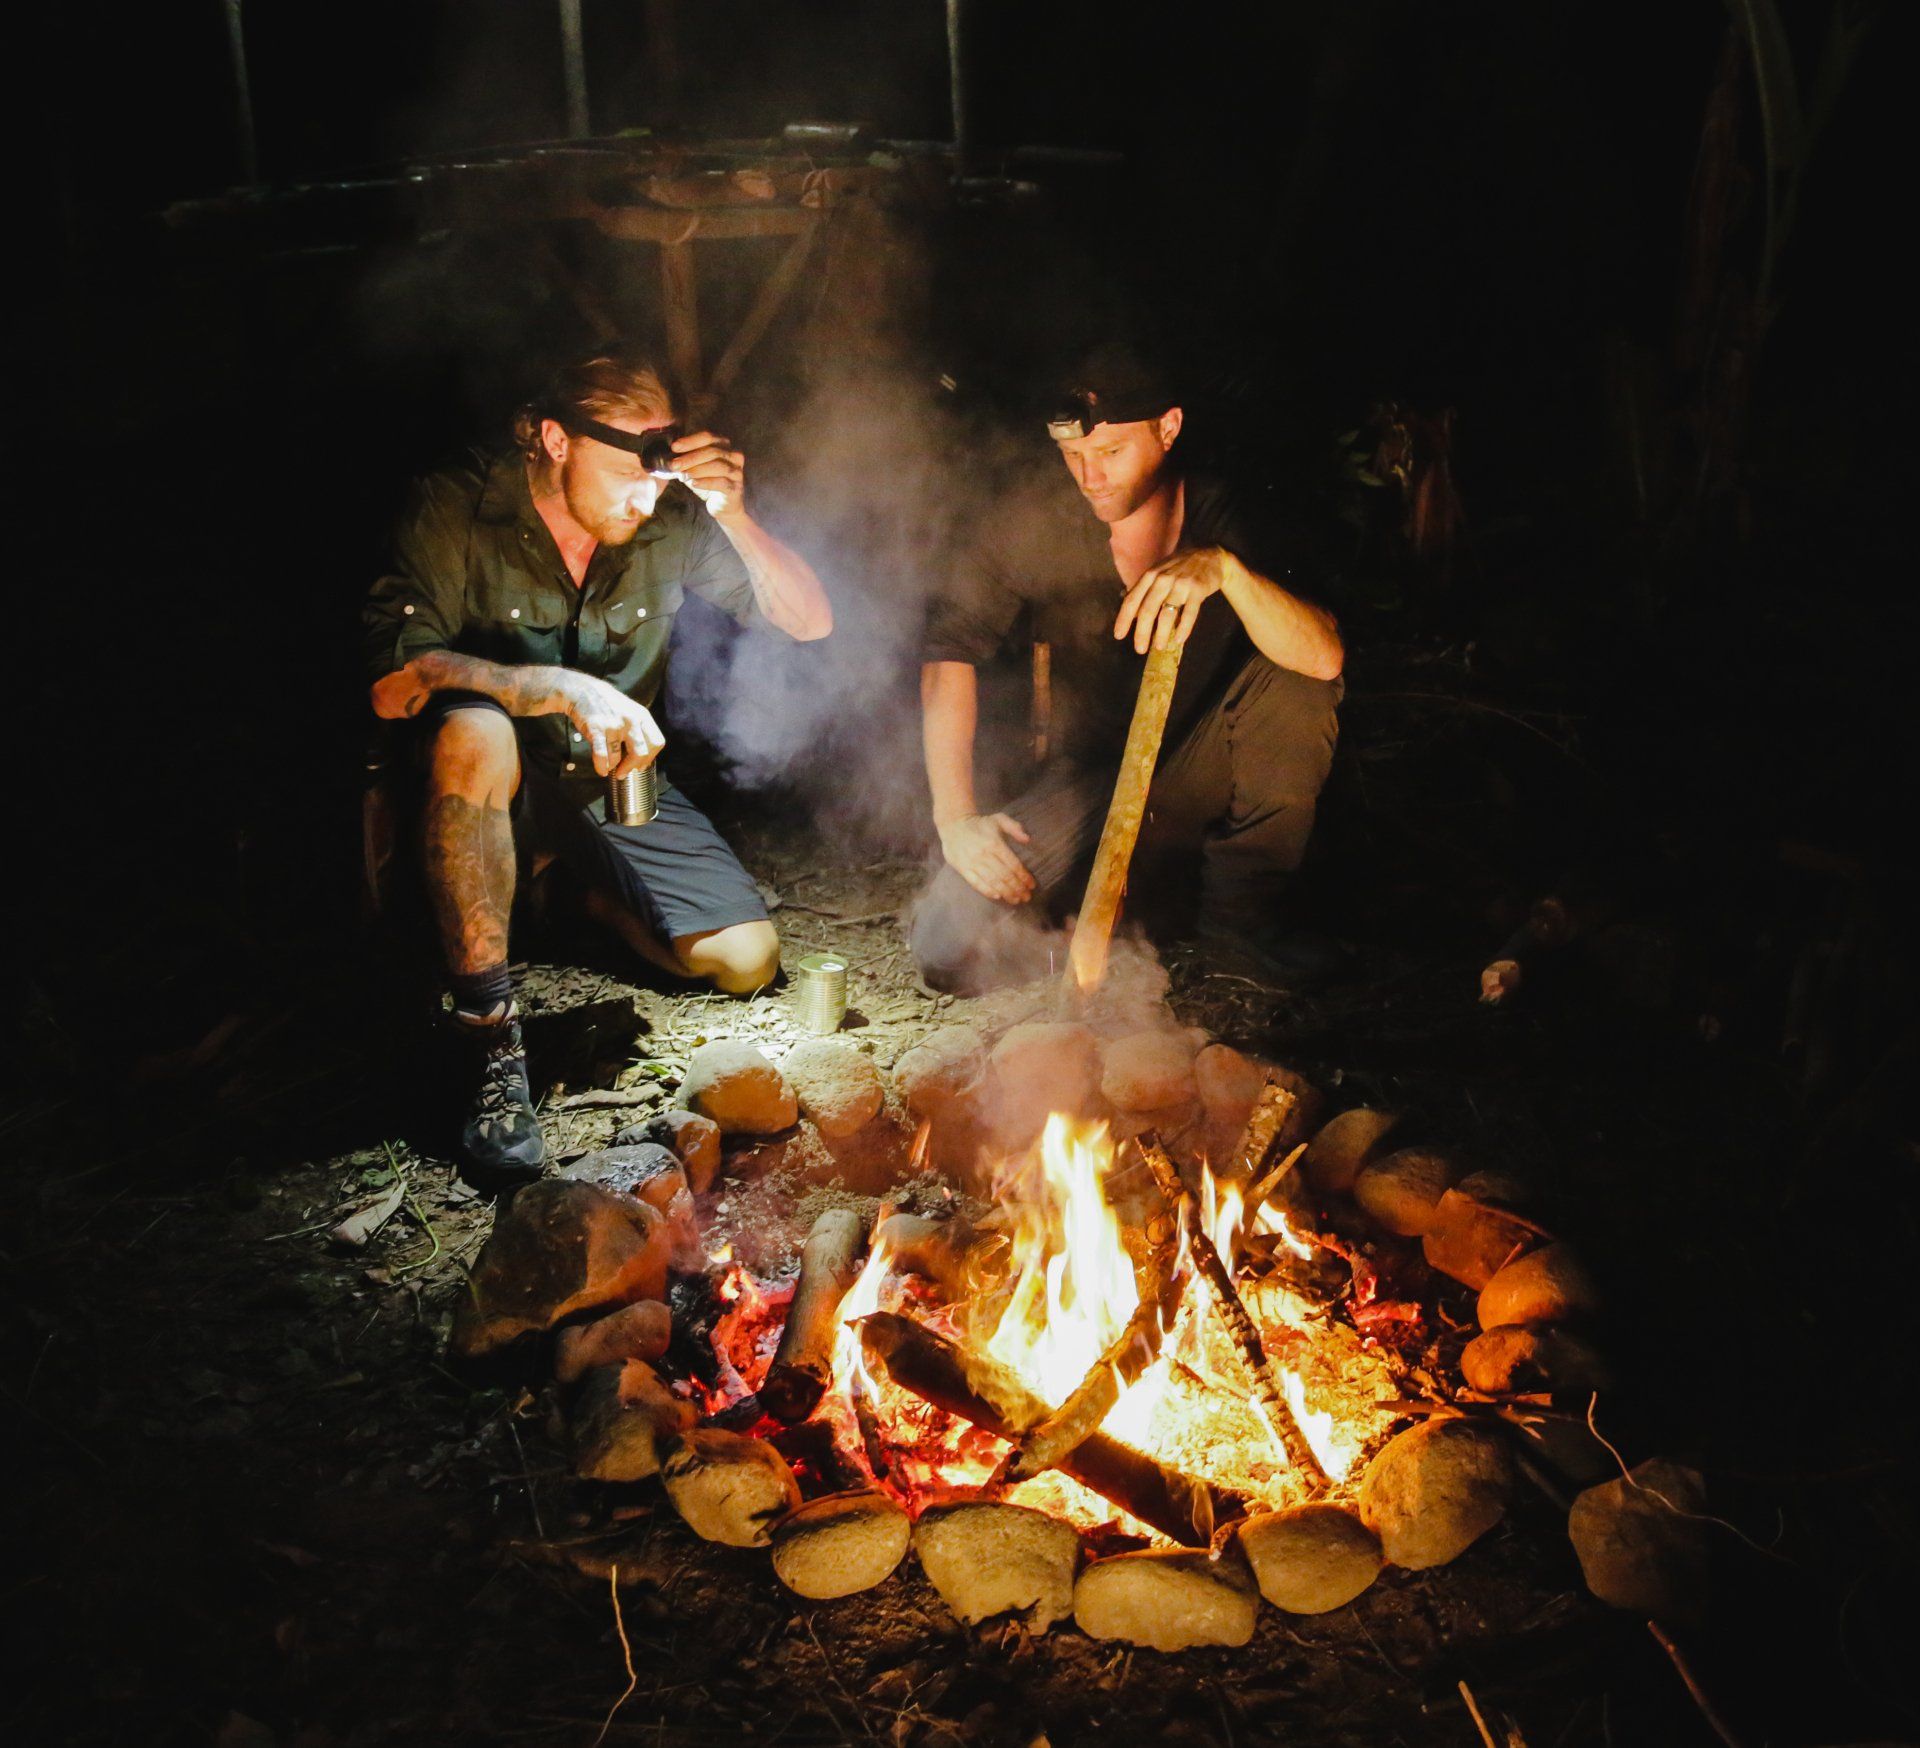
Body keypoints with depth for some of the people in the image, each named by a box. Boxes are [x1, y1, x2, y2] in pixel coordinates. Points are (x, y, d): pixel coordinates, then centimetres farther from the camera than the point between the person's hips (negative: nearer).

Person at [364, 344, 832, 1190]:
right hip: (497, 786, -3)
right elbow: (391, 682, -27)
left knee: (747, 962, -10)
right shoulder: (455, 509, -16)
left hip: (615, 782, 4)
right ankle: (489, 1039, -28)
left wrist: (733, 516, -24)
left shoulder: (671, 522, -8)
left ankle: (596, 897, 23)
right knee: (473, 734, -40)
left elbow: (810, 621, -7)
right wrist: (564, 690, -39)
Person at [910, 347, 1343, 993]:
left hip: (1199, 771, 1)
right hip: (1088, 776, 0)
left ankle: (1241, 901, -8)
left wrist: (1225, 568, -44)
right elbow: (951, 648, -11)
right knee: (951, 947, -21)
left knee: (1295, 678, -28)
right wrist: (955, 815, -22)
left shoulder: (1225, 517, -13)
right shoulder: (1031, 521, -13)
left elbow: (1324, 658, -26)